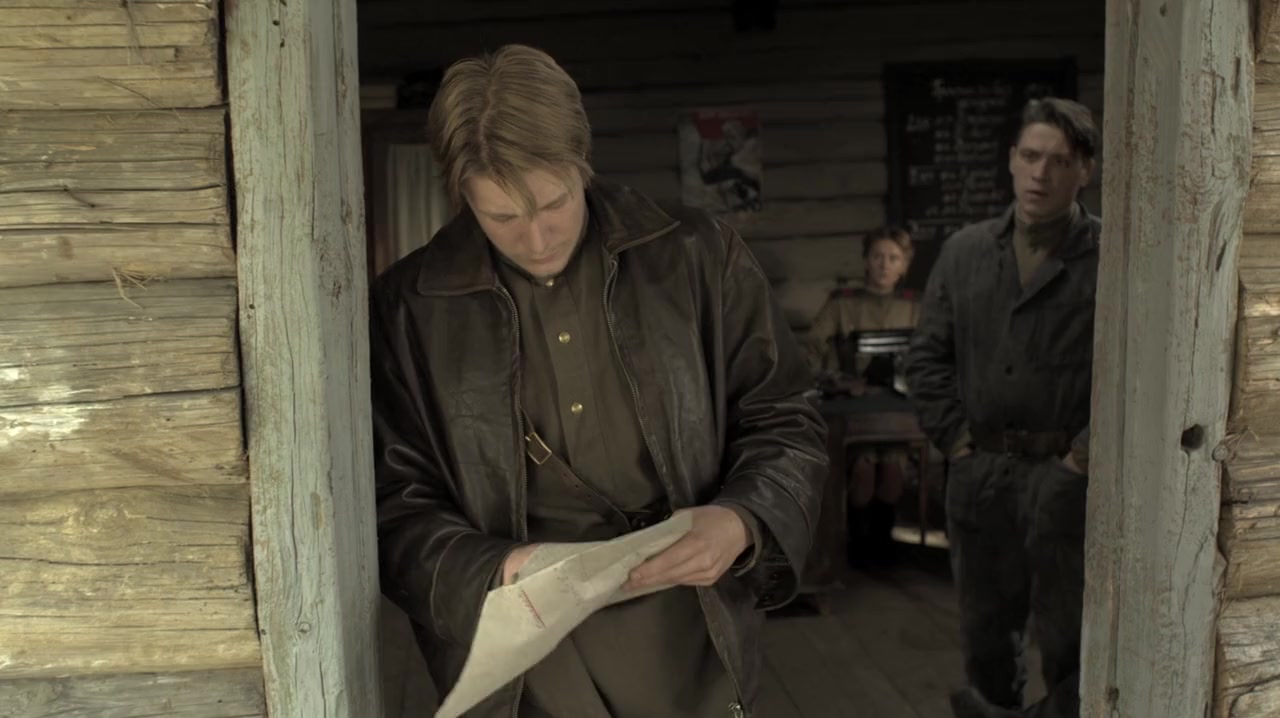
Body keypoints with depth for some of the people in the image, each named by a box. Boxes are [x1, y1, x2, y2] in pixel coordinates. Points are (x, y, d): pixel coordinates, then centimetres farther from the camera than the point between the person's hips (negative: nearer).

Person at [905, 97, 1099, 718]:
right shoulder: (964, 252, 7)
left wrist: (1087, 451, -12)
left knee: (1068, 631, 4)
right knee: (985, 623, 17)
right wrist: (955, 436, 2)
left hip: (1065, 474, -4)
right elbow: (927, 356, 10)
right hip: (978, 471, 4)